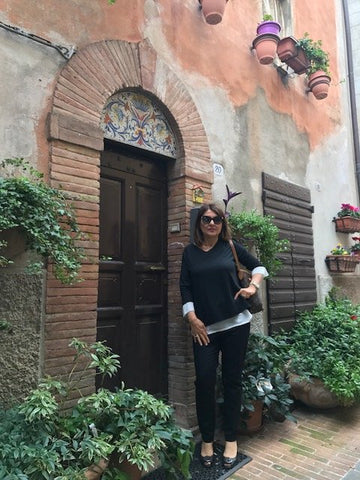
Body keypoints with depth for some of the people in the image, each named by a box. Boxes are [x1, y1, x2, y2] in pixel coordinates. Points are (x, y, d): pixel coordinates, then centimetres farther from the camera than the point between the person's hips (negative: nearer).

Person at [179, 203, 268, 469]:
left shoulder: (231, 247, 5)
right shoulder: (190, 252, 7)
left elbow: (258, 266, 16)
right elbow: (185, 287, 3)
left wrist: (253, 285, -3)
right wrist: (192, 319, -6)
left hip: (236, 323, 0)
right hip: (204, 327, 0)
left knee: (232, 380, 9)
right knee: (204, 380, -1)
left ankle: (231, 439, 27)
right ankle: (207, 439, 21)